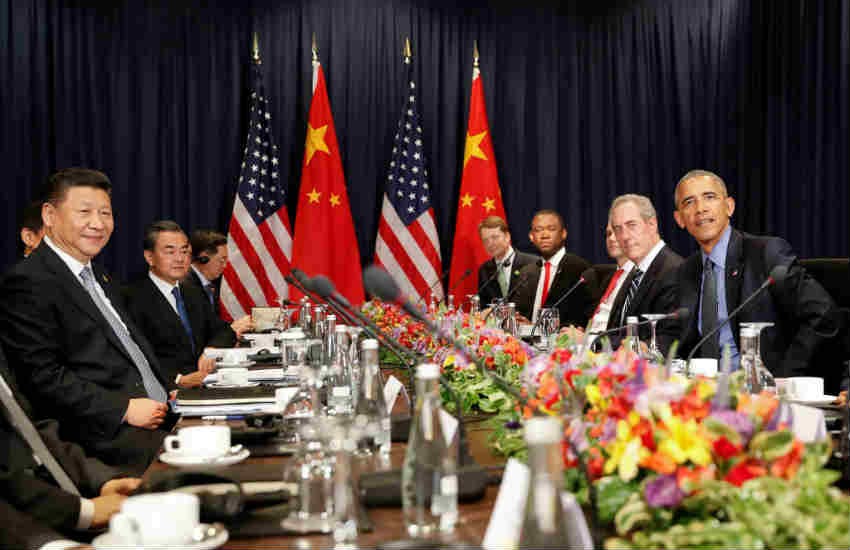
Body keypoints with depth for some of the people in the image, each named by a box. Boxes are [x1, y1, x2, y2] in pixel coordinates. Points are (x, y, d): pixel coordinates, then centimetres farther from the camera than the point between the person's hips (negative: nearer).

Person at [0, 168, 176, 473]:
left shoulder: (96, 275, 22)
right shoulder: (28, 282, -7)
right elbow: (42, 376, -14)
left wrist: (171, 389, 10)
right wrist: (124, 409, -18)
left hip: (161, 411, 9)